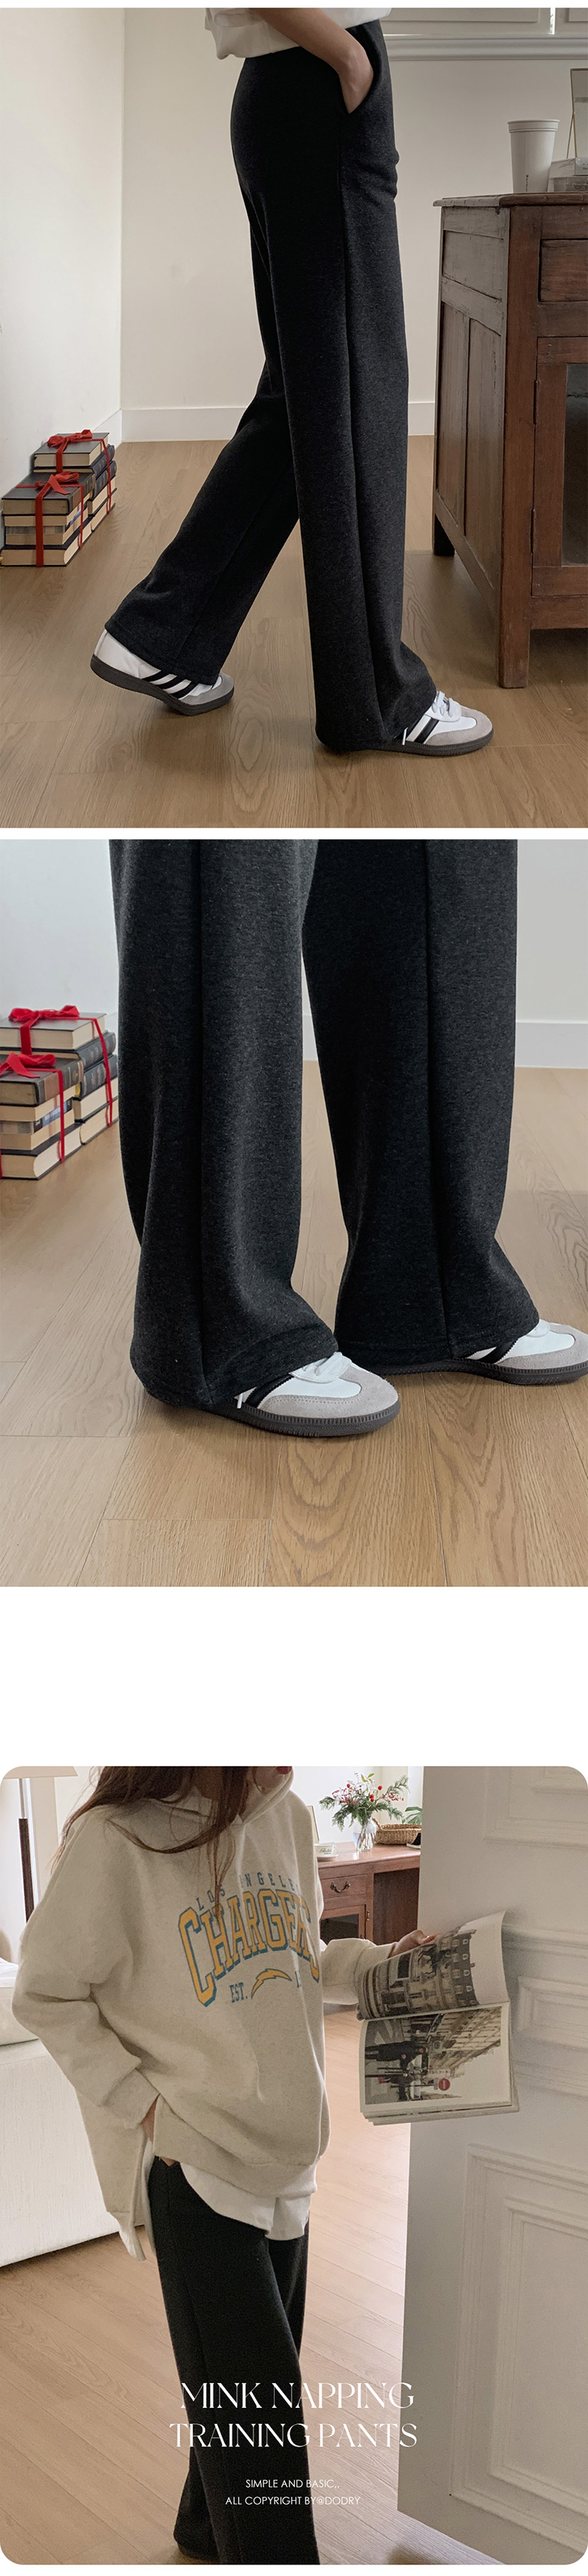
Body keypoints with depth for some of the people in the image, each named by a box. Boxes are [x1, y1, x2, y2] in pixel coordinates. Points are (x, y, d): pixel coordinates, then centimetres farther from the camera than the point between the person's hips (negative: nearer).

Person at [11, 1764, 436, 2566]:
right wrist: (141, 2102, -13)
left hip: (286, 2161, 6)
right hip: (195, 2168, -6)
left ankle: (209, 2528, 39)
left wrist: (379, 1961, 0)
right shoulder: (115, 1840, -19)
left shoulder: (287, 1819, 2)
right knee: (248, 2388, -3)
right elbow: (46, 1995, -9)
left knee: (258, 2374, 18)